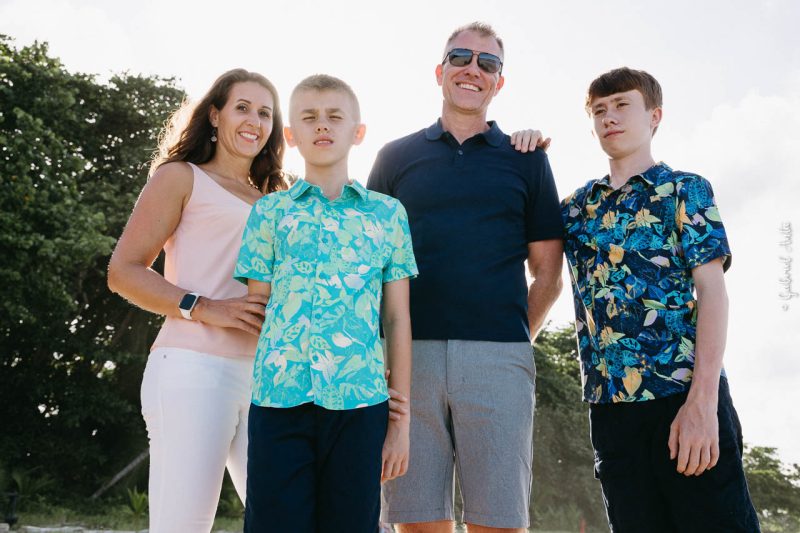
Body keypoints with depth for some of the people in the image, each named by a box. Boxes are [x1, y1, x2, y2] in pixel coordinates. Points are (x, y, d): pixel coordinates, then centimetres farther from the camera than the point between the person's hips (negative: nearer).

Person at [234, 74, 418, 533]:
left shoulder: (388, 213, 11)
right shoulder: (270, 211, 11)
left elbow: (398, 320, 9)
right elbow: (256, 309, 11)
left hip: (360, 400, 0)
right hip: (279, 397, 0)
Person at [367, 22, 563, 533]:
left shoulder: (526, 159, 14)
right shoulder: (396, 157, 15)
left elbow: (548, 274, 13)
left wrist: (516, 338, 5)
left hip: (499, 357, 0)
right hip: (409, 353, 1)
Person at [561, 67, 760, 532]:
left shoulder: (685, 190, 4)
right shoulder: (577, 207, 17)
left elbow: (711, 290, -5)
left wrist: (703, 400, -17)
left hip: (683, 396, -4)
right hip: (610, 405, 4)